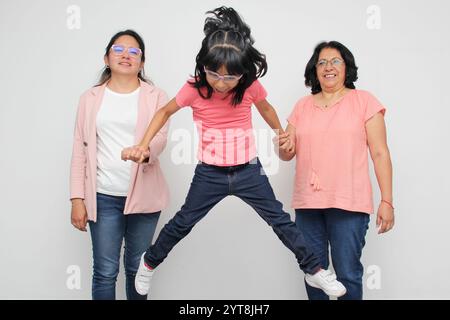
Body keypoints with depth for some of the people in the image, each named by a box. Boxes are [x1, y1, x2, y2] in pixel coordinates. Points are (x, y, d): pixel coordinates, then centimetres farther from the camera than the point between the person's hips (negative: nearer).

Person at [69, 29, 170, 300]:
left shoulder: (156, 96, 4)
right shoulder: (91, 98, 8)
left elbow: (160, 138, -9)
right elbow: (80, 149, 6)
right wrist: (77, 198, -1)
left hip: (143, 195, 0)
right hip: (103, 197, 1)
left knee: (137, 268, 12)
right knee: (105, 272, 3)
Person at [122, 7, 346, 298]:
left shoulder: (251, 86, -14)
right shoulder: (194, 89, -16)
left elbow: (266, 109, 9)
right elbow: (165, 112, 1)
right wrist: (143, 145, -8)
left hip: (248, 170, 1)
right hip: (210, 173, -1)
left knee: (280, 220, 7)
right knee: (183, 222, 11)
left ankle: (314, 271, 22)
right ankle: (149, 263, 35)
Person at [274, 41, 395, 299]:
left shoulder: (364, 101, 3)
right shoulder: (303, 106, 12)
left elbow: (380, 153, -1)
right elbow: (288, 154, 15)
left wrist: (387, 201, -7)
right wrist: (285, 148, -10)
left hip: (349, 203, -3)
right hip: (307, 203, 4)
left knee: (348, 274, -3)